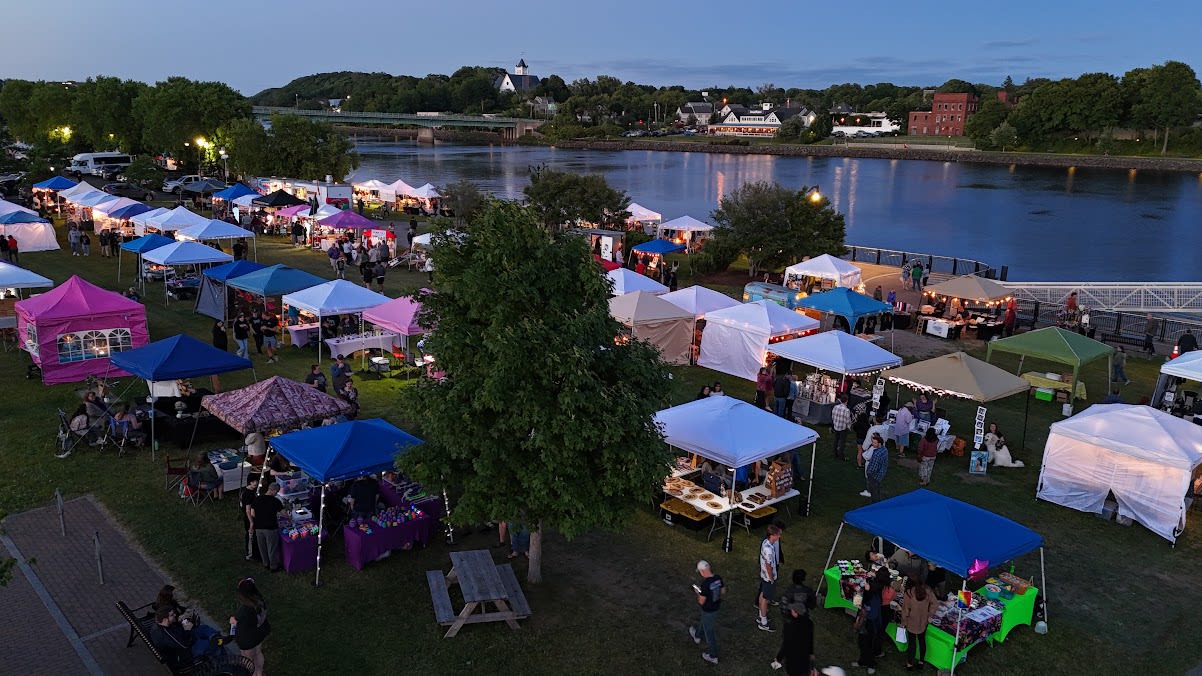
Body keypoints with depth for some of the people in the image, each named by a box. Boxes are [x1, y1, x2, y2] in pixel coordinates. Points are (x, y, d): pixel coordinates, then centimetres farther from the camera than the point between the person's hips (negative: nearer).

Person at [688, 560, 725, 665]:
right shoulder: (718, 578, -12)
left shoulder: (705, 583, -33)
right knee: (704, 622, 33)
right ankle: (697, 636, 61)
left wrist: (698, 593, -6)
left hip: (708, 610, -7)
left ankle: (713, 656, 27)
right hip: (716, 607, 7)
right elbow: (723, 592, 4)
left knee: (709, 632, 12)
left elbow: (701, 601, -24)